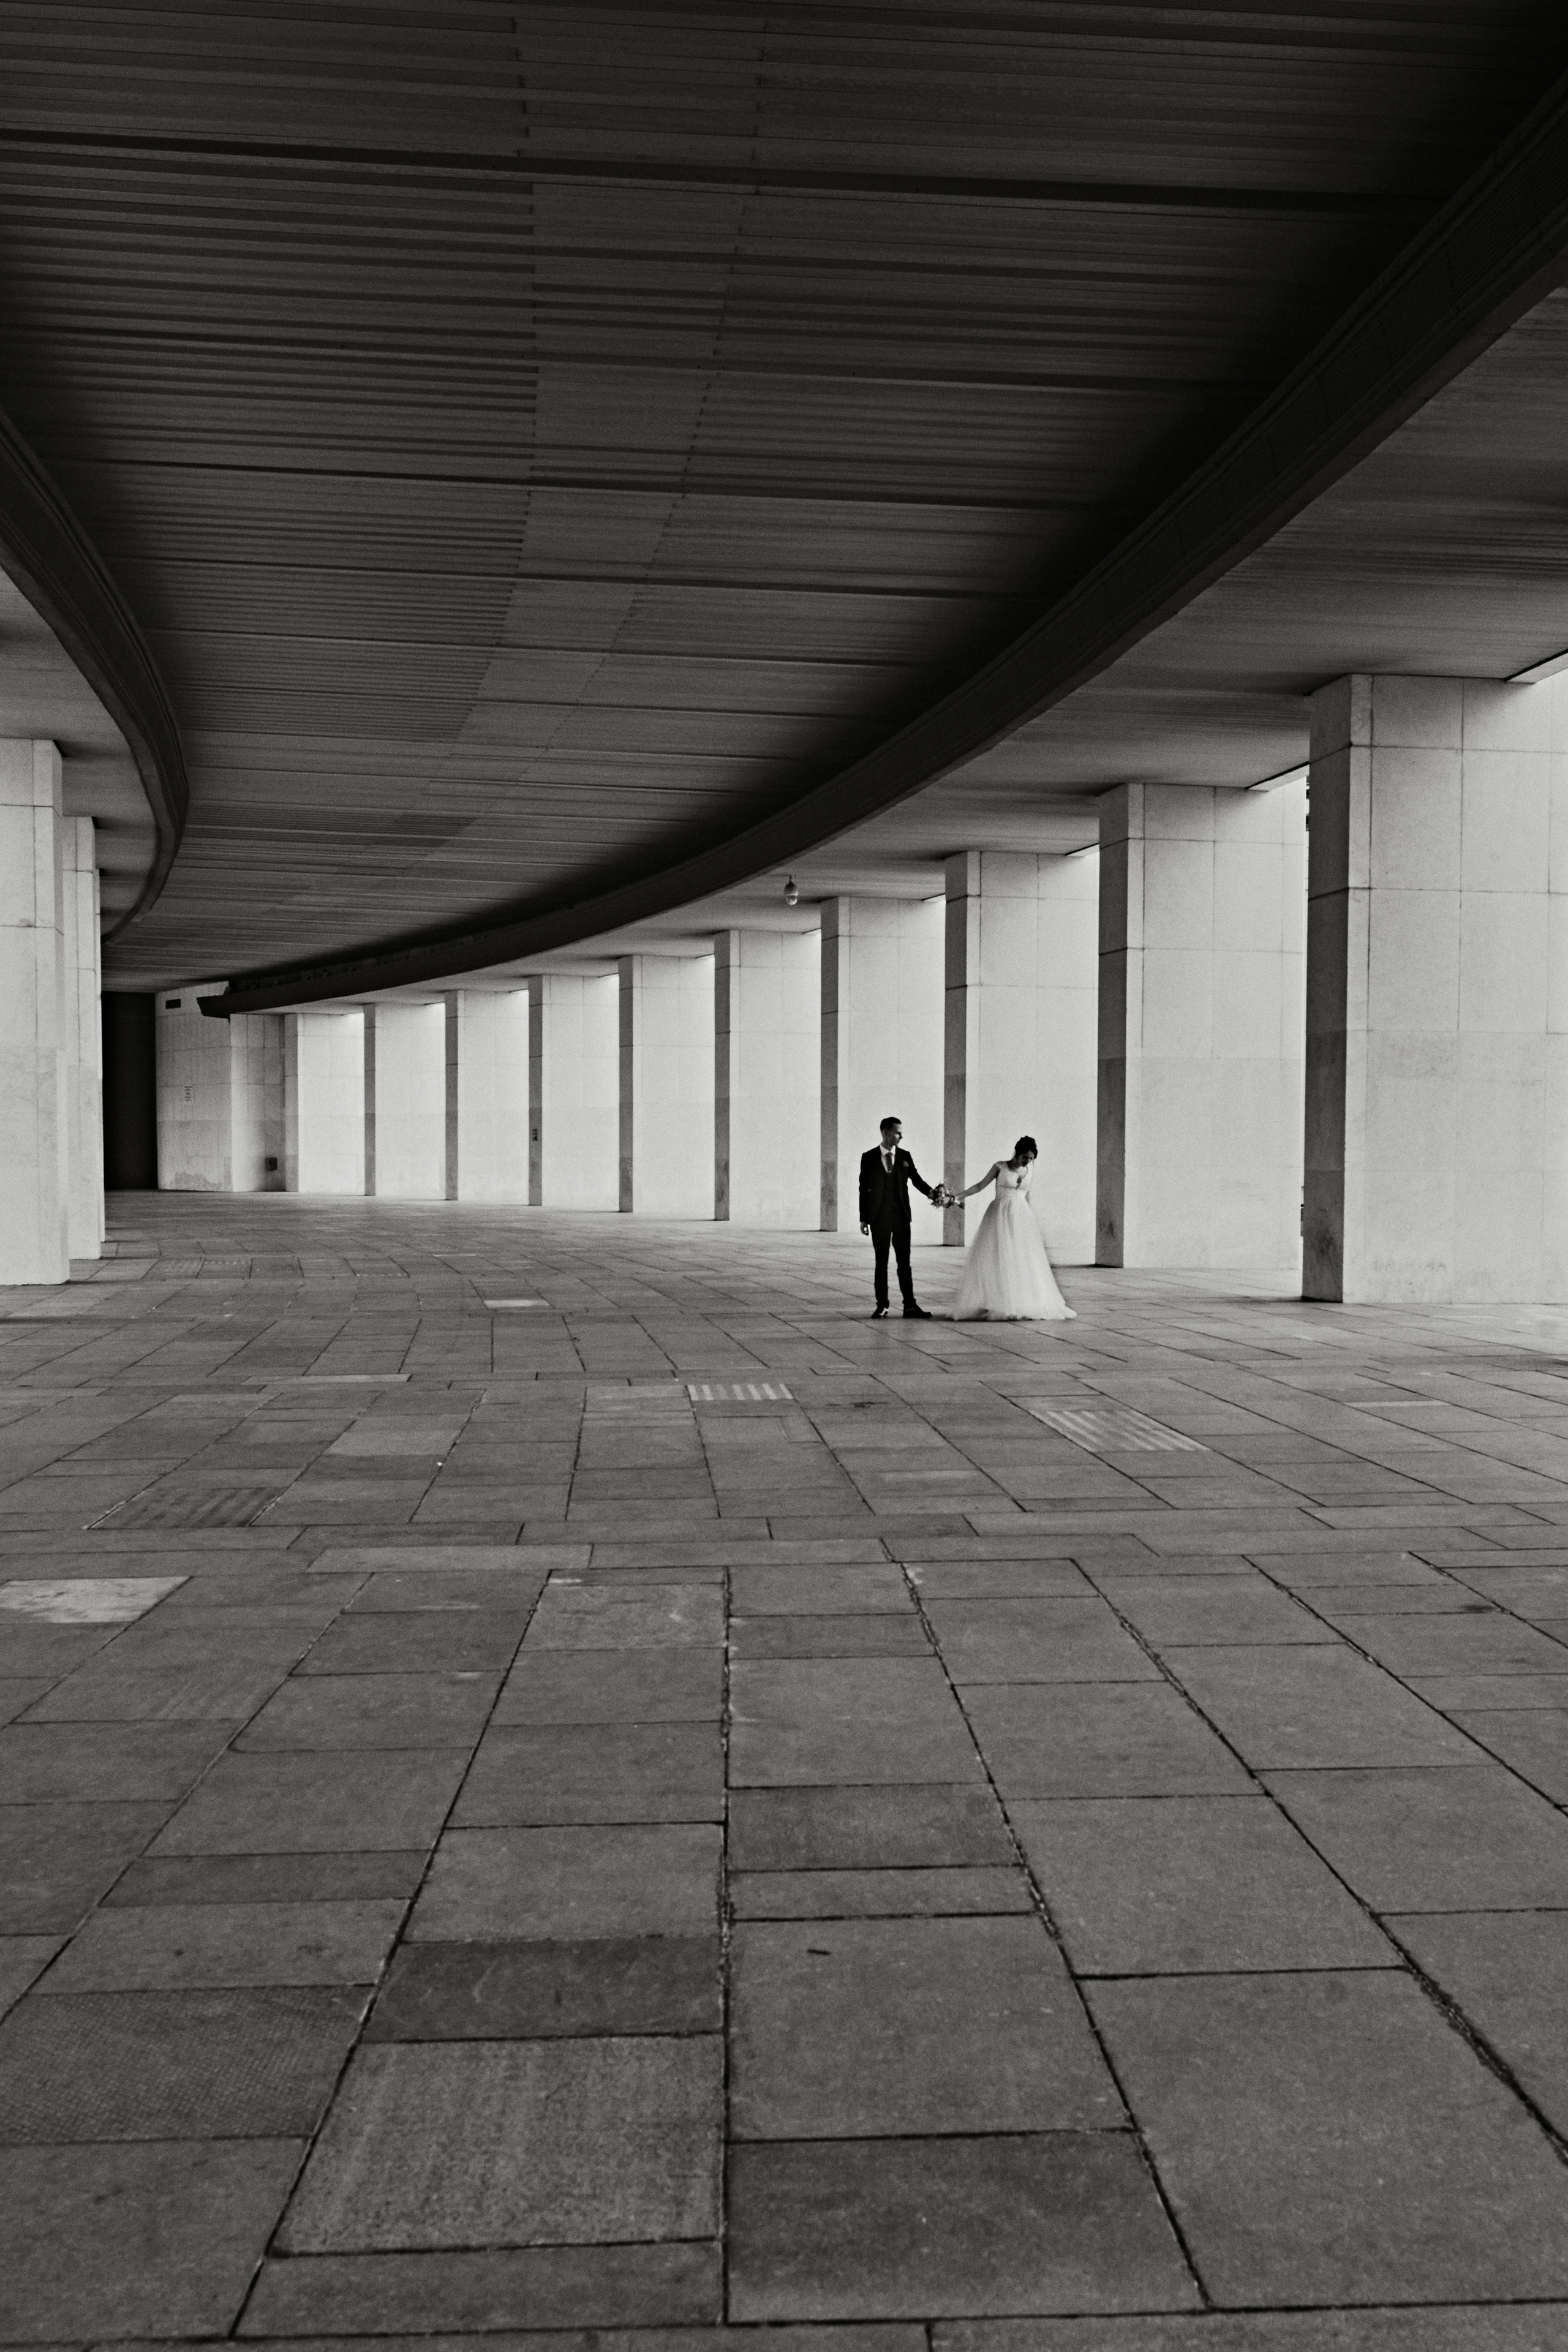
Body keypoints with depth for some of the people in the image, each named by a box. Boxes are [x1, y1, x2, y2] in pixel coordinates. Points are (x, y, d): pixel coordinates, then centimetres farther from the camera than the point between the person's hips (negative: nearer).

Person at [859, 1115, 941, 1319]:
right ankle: (882, 1305, 9)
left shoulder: (905, 1156, 7)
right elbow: (864, 1189, 2)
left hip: (901, 1215, 2)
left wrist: (931, 1192, -16)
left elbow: (916, 1179, 4)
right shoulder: (869, 1158, 1)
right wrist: (863, 1218, -1)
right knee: (881, 1262, 4)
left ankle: (910, 1304, 4)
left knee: (904, 1261, 2)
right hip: (879, 1217, -2)